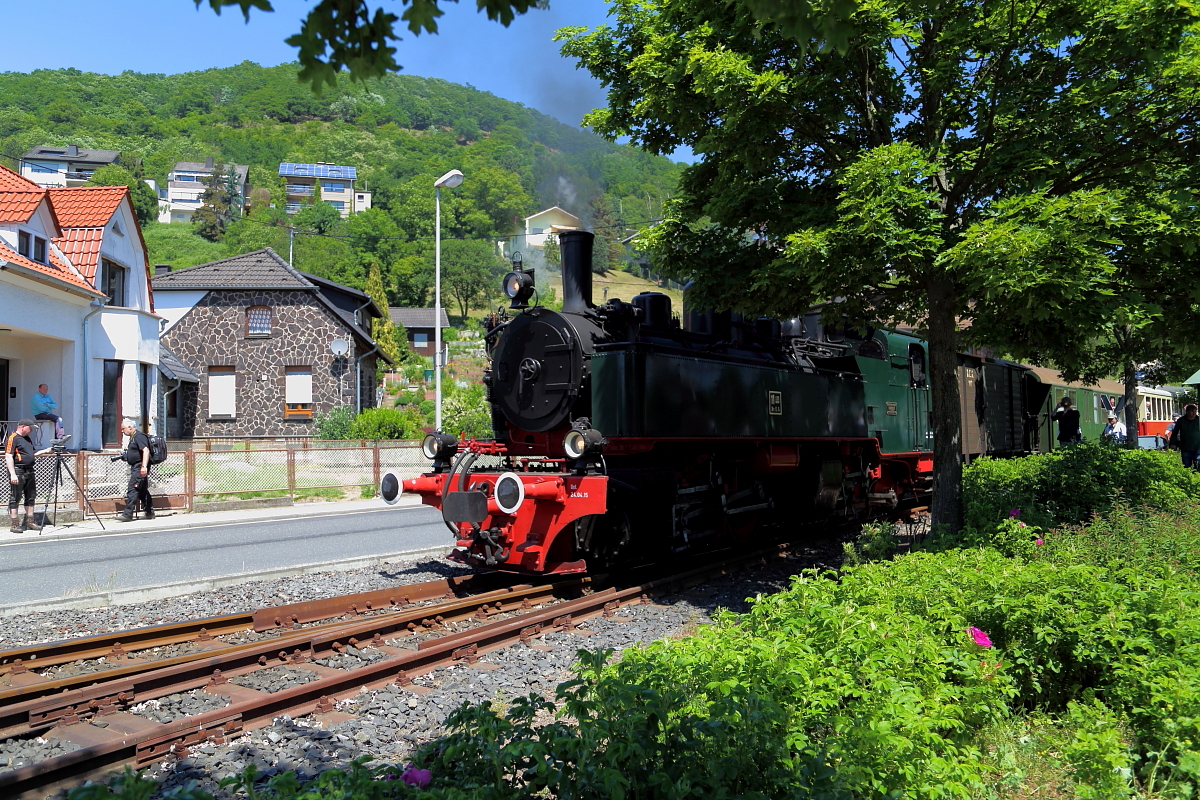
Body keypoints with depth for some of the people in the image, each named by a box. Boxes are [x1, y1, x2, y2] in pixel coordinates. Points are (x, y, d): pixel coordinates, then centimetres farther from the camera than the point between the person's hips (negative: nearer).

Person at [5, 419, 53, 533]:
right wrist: (12, 474, -22)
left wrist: (45, 451, 13)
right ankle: (15, 525, -2)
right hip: (18, 471, -9)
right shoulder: (12, 438, -10)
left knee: (30, 497, 10)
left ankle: (30, 522, 17)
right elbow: (8, 457, -17)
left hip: (29, 471, 9)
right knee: (15, 498, -4)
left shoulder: (27, 439, 17)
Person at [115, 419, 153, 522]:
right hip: (136, 467, 11)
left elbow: (146, 451, -25)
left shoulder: (139, 436, -13)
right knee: (143, 490, 12)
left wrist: (144, 466, -32)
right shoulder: (132, 438, 19)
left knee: (132, 490, -11)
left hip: (139, 467, -11)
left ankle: (127, 514, -11)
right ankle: (149, 512, 17)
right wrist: (125, 456, 18)